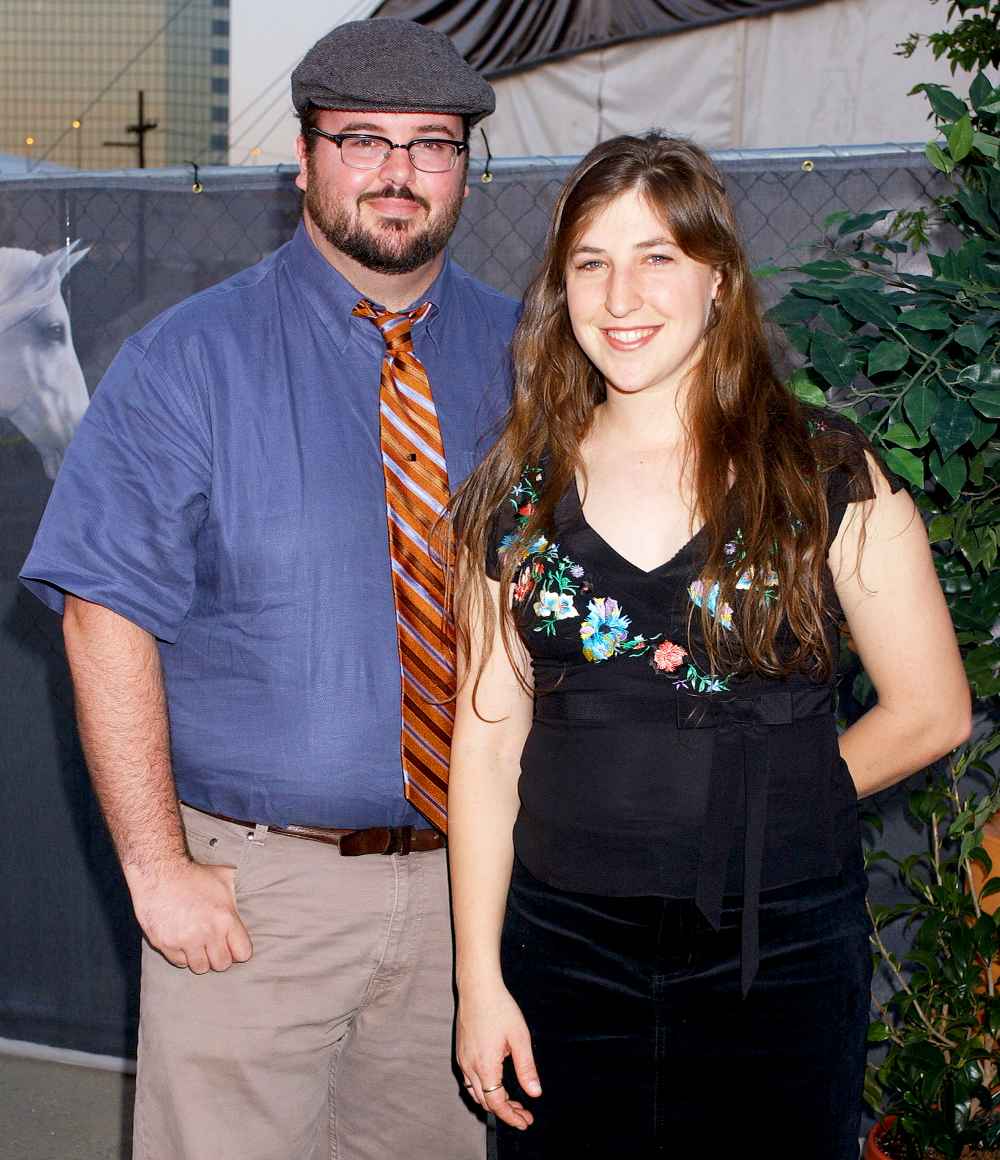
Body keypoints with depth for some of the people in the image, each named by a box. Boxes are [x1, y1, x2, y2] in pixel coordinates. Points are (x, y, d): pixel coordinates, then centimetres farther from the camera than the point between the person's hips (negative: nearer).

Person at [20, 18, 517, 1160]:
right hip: (254, 890, -3)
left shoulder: (519, 357, 5)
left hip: (466, 879, 3)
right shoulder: (189, 360, -6)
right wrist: (157, 868, -14)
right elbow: (106, 619, -10)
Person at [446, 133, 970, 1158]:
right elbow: (488, 736, 2)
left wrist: (763, 806, 3)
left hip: (779, 958, -1)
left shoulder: (829, 478, -3)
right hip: (562, 948, 2)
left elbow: (930, 710, 1)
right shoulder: (517, 494, 3)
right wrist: (480, 978, -1)